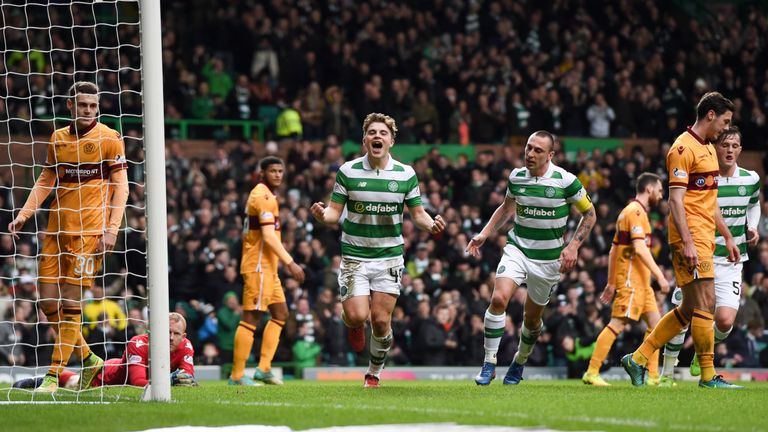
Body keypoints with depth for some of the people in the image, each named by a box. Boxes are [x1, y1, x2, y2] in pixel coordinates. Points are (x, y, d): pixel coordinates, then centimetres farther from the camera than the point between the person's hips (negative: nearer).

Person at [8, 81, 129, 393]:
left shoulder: (109, 138, -2)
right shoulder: (58, 138, 13)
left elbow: (120, 186, -5)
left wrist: (112, 230, -14)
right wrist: (23, 215, 10)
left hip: (89, 231, -6)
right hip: (57, 228, 6)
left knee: (70, 303, -8)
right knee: (48, 302, 3)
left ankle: (54, 375, -2)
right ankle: (88, 359, 21)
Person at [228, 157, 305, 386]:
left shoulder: (264, 195, 18)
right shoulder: (263, 197, -14)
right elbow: (269, 236, -22)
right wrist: (290, 262, -23)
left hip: (267, 268, 11)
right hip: (259, 266, -11)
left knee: (280, 313, 13)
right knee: (251, 318, -9)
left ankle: (264, 368, 10)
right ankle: (237, 375, -9)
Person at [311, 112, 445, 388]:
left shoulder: (406, 174, -1)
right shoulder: (348, 171, -4)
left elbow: (417, 213, 7)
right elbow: (335, 212, -1)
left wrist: (431, 224, -15)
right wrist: (322, 215, -24)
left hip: (389, 257, 1)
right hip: (354, 256, -1)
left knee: (381, 321, -3)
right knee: (357, 316, -15)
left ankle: (374, 373, 20)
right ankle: (353, 325, 24)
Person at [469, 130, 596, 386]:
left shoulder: (565, 180, -12)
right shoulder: (516, 177, -1)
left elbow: (589, 214, -1)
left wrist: (573, 246, -10)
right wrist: (484, 234, 8)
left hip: (548, 258, -1)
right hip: (517, 249, 1)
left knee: (532, 317, 9)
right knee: (499, 299, -22)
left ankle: (519, 363, 36)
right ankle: (489, 364, -14)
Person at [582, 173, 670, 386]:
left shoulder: (631, 211, 20)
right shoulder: (636, 212, -11)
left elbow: (613, 251, 22)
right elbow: (640, 249, -21)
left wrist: (611, 283, 23)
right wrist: (660, 276, -21)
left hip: (641, 282, 10)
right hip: (631, 279, -10)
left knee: (655, 323, 7)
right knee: (617, 324, -10)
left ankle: (653, 376, 6)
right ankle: (591, 373, -9)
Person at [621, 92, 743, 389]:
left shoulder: (709, 148, 20)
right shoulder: (684, 148, -11)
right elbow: (676, 200, -17)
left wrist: (727, 236, 26)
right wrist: (687, 243, -23)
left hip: (704, 239, 10)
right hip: (691, 238, -10)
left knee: (689, 309, 9)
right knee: (704, 304, -9)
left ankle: (638, 358, 15)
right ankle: (708, 375, -5)